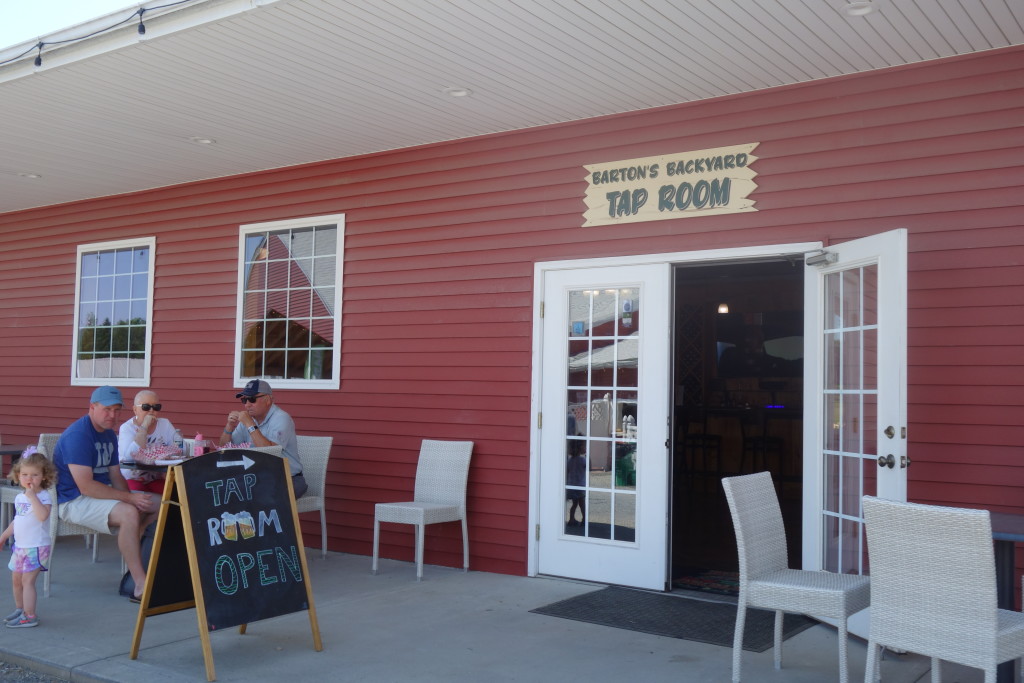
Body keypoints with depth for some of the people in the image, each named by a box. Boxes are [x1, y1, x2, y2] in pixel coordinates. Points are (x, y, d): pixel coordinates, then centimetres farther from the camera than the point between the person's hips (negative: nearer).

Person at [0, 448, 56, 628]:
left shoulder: (43, 496, -16)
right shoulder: (19, 497, 10)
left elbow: (43, 515, -35)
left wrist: (32, 495, -34)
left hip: (36, 547, -8)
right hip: (20, 546, 8)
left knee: (27, 580, -8)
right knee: (16, 580, 17)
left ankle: (29, 617, -1)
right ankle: (20, 609, 34)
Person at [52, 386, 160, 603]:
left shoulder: (109, 434, 10)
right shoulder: (77, 435, -20)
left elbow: (115, 475, 13)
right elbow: (85, 486, -26)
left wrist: (130, 497, -8)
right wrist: (129, 498, -26)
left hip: (102, 492, 10)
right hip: (73, 501, -10)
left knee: (159, 504, 3)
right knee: (129, 513, -34)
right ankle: (141, 588, -32)